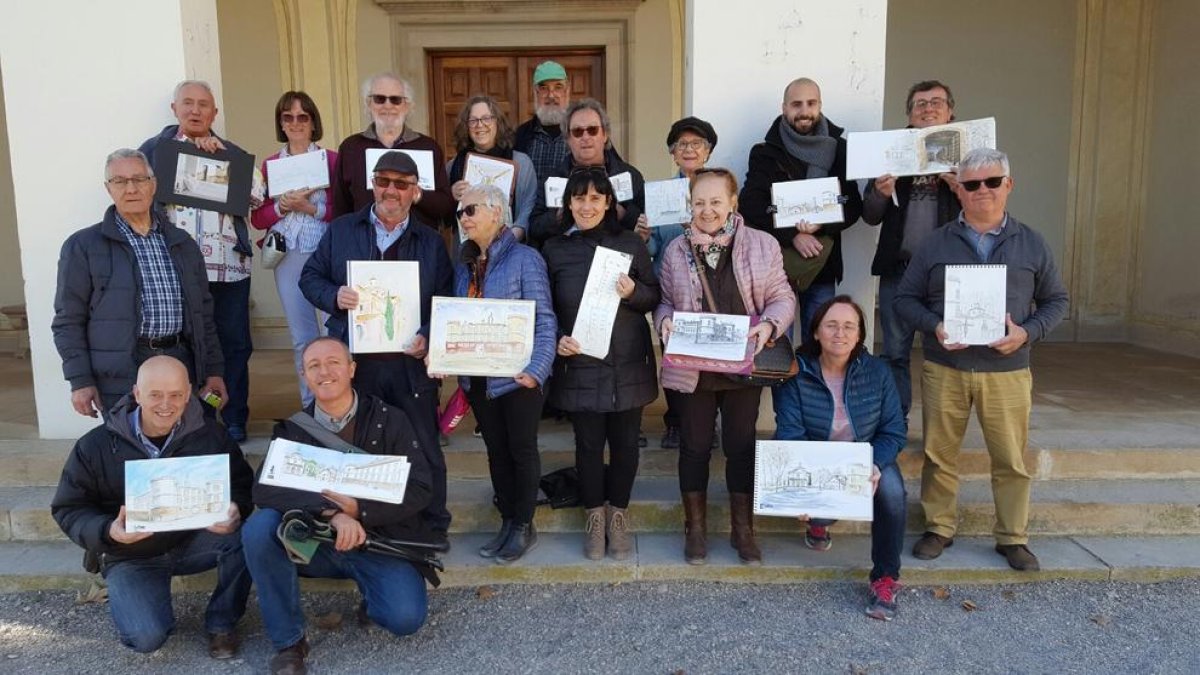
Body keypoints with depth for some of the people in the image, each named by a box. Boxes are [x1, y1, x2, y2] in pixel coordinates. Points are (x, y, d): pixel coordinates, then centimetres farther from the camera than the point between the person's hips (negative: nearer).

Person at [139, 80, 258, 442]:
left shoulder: (232, 152, 12)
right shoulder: (154, 149, 11)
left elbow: (256, 195, -4)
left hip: (227, 267, 1)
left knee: (233, 344, 5)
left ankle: (234, 421, 17)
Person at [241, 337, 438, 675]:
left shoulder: (390, 420, -3)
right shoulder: (292, 429, 2)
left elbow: (419, 489, -9)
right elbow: (264, 489, -15)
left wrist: (358, 509, -24)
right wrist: (331, 512, -31)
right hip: (314, 542, 2)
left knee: (406, 618, -25)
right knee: (258, 527, -25)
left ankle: (371, 593, 14)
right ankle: (288, 641, -9)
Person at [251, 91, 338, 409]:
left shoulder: (332, 159, 0)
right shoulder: (270, 165, 9)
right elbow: (257, 218, 7)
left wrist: (311, 208, -16)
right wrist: (282, 206, -11)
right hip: (287, 257, 3)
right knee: (302, 337, 10)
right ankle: (310, 409, 20)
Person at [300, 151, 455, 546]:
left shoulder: (432, 243, 7)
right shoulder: (341, 230, 8)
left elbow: (446, 304, 3)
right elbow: (310, 277, 10)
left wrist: (427, 338, -14)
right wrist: (334, 296, -11)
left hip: (410, 362, 0)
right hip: (352, 361, 1)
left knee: (424, 448, 7)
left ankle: (434, 525, 23)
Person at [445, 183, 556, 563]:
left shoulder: (524, 259, -10)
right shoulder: (465, 266, 10)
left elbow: (544, 321, -14)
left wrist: (536, 371, -24)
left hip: (517, 376, -6)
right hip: (477, 378, 6)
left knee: (522, 450, 6)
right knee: (496, 451, 15)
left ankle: (524, 527, 20)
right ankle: (507, 521, 29)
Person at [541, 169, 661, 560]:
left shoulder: (631, 244, 2)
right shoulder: (554, 250, 2)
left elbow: (655, 297, 4)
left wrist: (633, 292, -16)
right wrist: (556, 339, -12)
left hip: (627, 365, 1)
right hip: (580, 365, 0)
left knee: (625, 442, 9)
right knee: (588, 443, 7)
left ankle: (618, 515, 28)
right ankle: (595, 516, 26)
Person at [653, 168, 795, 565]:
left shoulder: (761, 245, -2)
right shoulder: (676, 250, 2)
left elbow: (782, 297, 1)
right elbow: (665, 302, 9)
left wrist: (769, 325, -18)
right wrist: (665, 321, -13)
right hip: (692, 367, 1)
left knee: (741, 446, 10)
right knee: (694, 446, 9)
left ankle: (743, 530, 27)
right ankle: (695, 529, 26)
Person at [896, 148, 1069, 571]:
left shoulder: (1032, 245, 7)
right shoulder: (936, 243, 5)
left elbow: (1056, 301, 11)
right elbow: (906, 298, 6)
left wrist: (1028, 332, -9)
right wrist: (934, 326, -13)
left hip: (1007, 372, 0)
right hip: (944, 369, 0)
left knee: (1011, 460, 5)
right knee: (939, 455, 7)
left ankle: (1013, 537, 21)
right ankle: (939, 528, 23)